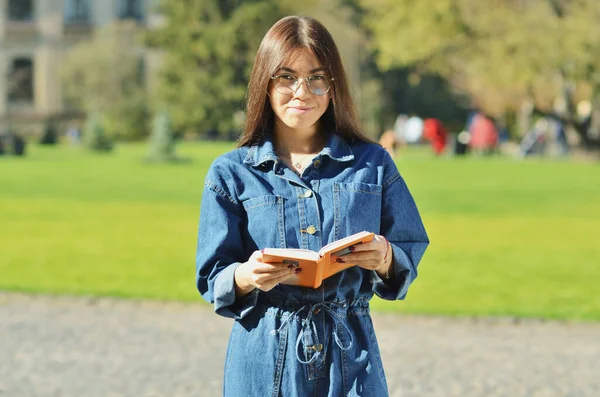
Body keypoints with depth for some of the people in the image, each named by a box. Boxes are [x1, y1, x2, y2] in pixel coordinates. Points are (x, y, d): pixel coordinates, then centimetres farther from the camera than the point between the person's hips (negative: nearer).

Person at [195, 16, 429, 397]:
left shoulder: (373, 164, 7)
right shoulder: (231, 173, 3)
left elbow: (410, 257, 7)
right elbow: (212, 279, 1)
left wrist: (385, 260, -17)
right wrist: (246, 277, -22)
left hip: (350, 355, 1)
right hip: (264, 362, -1)